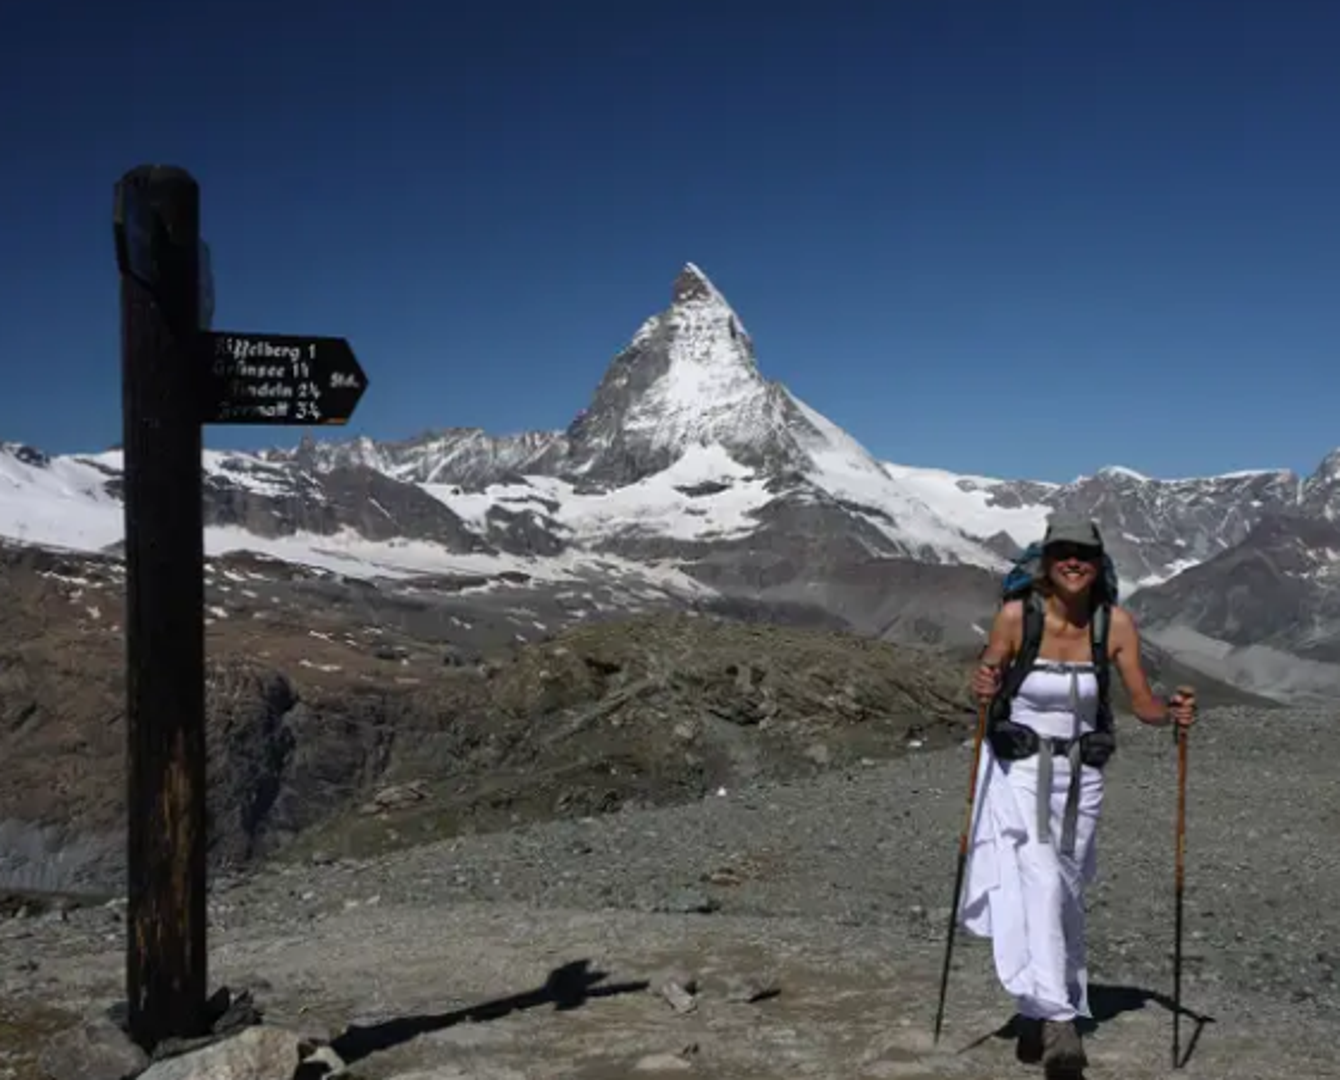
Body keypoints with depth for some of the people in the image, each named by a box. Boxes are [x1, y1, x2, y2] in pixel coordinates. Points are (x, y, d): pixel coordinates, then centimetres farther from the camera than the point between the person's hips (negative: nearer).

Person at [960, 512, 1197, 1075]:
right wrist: (983, 688, -27)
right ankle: (1058, 1023, -19)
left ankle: (1036, 1013, 30)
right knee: (1040, 885, -20)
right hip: (1019, 770, -3)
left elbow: (1143, 705, -2)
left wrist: (1173, 712, -22)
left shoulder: (1116, 622, -7)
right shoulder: (1016, 615, -14)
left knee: (1065, 897, 12)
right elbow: (985, 692, -5)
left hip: (1080, 775, 3)